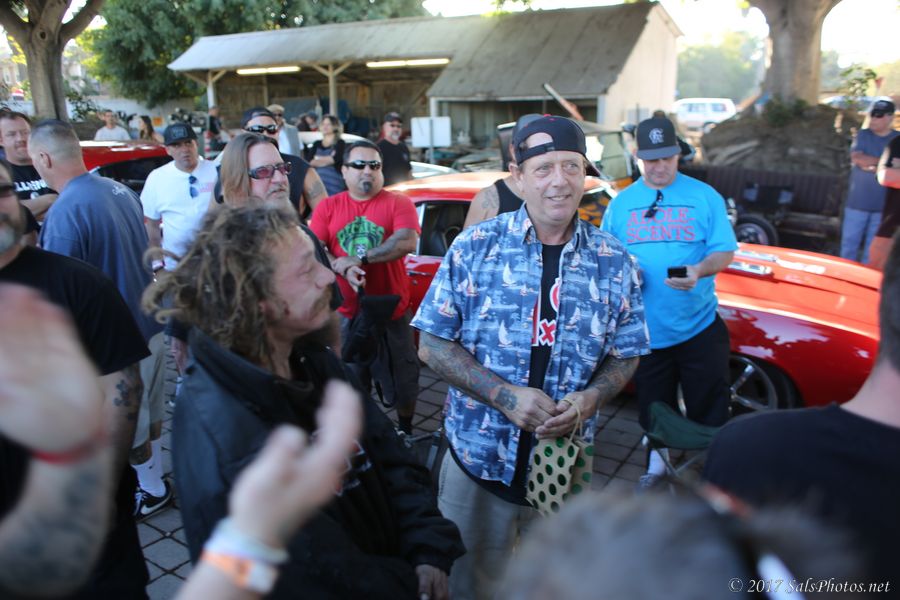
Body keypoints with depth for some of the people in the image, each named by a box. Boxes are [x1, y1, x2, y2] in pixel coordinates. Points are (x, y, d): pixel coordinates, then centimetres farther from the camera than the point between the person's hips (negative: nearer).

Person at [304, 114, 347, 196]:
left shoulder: (340, 143, 4)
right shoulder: (316, 144, 17)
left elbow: (335, 159, -9)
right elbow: (308, 161, 5)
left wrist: (318, 159, 4)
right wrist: (328, 159, -3)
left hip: (334, 184, -4)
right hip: (317, 182, 4)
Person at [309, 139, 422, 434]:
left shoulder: (398, 203, -2)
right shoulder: (327, 207, 4)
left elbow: (408, 242, -19)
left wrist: (360, 258, -23)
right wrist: (340, 266, -25)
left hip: (392, 310, -1)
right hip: (345, 313, 1)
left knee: (403, 381, 14)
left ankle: (406, 432, 39)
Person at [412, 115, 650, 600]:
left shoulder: (614, 261, -3)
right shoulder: (474, 247, -9)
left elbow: (626, 354, 6)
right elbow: (433, 345, -7)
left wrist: (589, 398, -15)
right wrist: (506, 396, -20)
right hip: (478, 457, -1)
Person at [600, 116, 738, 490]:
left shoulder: (705, 197, 0)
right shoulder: (621, 203, 5)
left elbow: (725, 251, -2)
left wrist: (701, 270, -23)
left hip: (699, 326, -2)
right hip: (645, 329, 2)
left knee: (709, 407, 7)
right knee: (653, 406, 18)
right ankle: (657, 464, 40)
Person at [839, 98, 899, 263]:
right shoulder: (863, 135, 5)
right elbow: (856, 159, -11)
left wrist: (870, 165, -13)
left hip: (883, 205, -1)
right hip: (857, 201, 1)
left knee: (874, 249, 5)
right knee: (849, 244, 6)